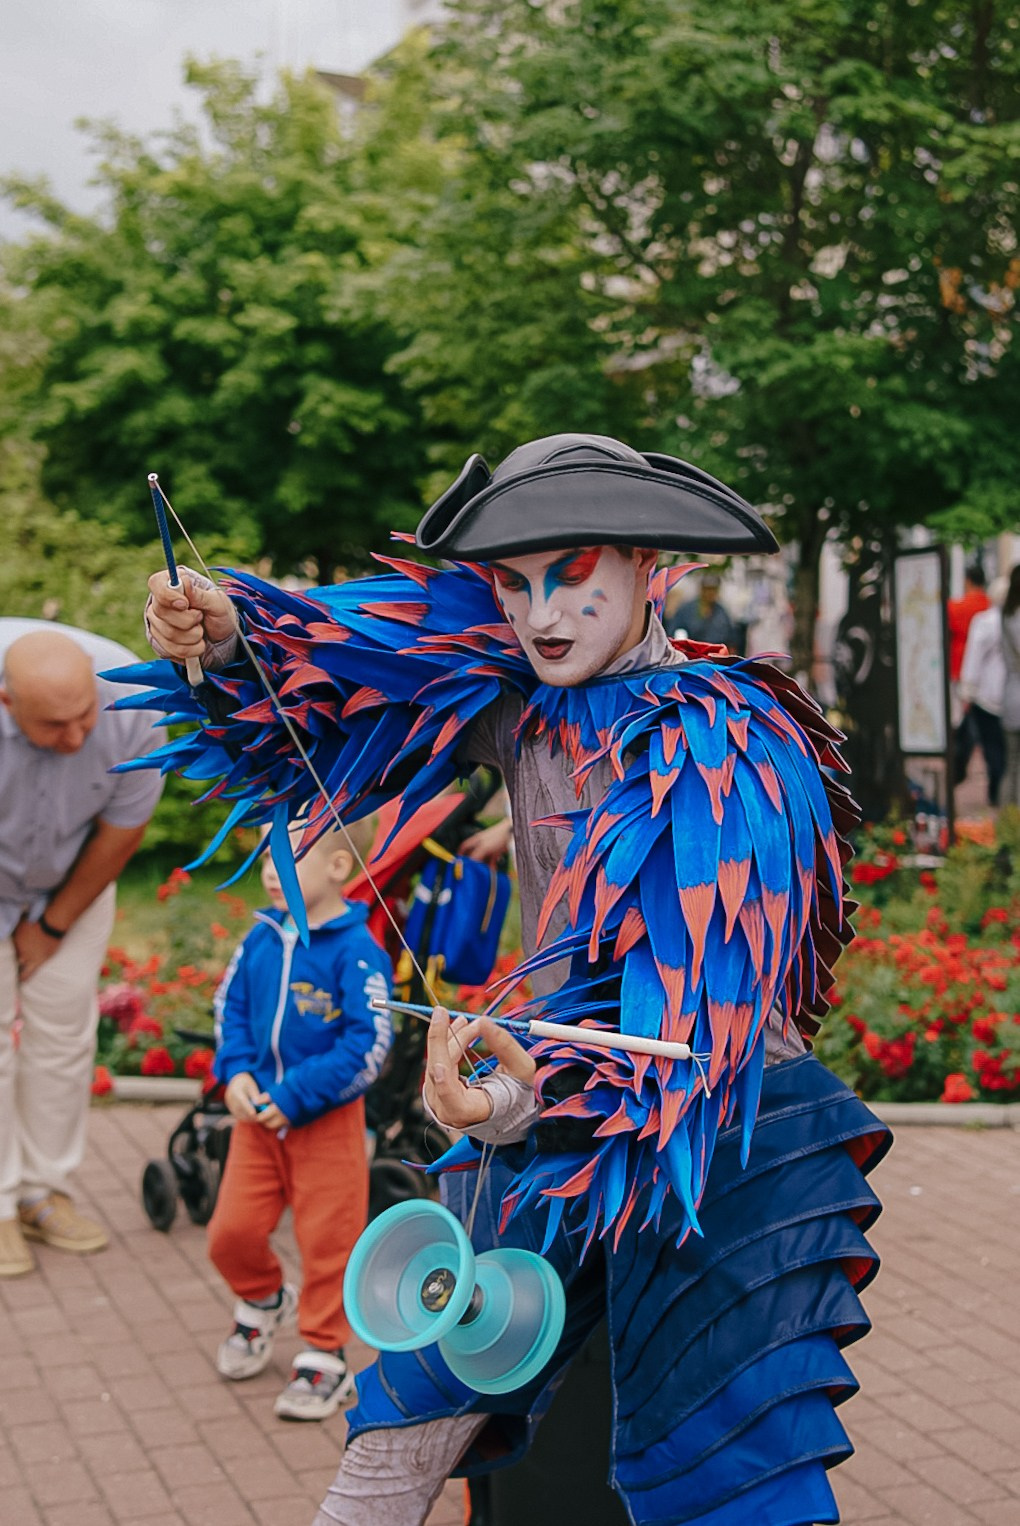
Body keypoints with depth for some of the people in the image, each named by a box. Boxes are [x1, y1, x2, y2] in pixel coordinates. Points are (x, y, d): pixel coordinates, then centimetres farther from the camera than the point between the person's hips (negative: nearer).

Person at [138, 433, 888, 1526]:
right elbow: (347, 661, 6)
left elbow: (702, 990, -28)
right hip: (559, 1096, 6)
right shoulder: (518, 699, 1)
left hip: (717, 1132, -5)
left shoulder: (722, 746, -18)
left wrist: (538, 1097, -46)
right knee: (406, 1415, 6)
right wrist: (225, 632, -17)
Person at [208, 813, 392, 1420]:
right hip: (258, 1116, 5)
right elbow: (231, 1005, 11)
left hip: (328, 1121, -5)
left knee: (327, 1243, 5)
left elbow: (368, 1047, -20)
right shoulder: (263, 939, 0)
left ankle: (324, 1358, 22)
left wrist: (296, 1098, -21)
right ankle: (263, 1301, 39)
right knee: (231, 1233, 8)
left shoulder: (357, 953, -18)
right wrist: (235, 1072, -7)